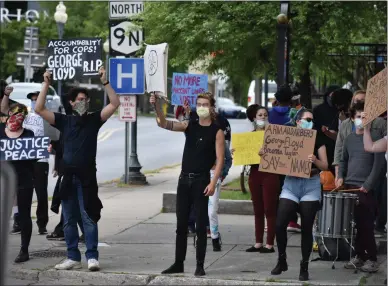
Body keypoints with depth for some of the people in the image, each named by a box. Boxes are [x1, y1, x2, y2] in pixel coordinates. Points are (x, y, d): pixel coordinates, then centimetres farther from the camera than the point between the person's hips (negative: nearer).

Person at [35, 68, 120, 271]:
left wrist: (104, 82, -12)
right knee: (69, 220, 7)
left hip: (87, 176, -3)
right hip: (68, 176, 3)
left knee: (88, 217, -6)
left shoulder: (94, 119, 4)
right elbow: (39, 109, -1)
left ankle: (92, 257, -5)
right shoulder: (64, 121, 7)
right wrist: (46, 84, -5)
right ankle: (73, 258, 13)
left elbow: (115, 104, -6)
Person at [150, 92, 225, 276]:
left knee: (200, 226, -1)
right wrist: (157, 106, -20)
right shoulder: (189, 126, 8)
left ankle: (200, 265, 6)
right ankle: (178, 264, 17)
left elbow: (220, 160, -8)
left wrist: (213, 183, -17)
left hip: (201, 181, -4)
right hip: (184, 179, 5)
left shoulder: (217, 131, -3)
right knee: (181, 225, 9)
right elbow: (164, 124, -3)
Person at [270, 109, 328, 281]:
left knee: (306, 228, 0)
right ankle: (282, 260, 12)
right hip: (291, 184, 1)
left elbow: (325, 166, 0)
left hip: (311, 185, -1)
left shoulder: (317, 141, 3)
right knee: (280, 224, -8)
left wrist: (315, 160, -20)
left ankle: (304, 267, 10)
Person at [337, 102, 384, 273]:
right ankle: (359, 256, 15)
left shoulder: (375, 139, -3)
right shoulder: (349, 139, 14)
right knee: (354, 225, 6)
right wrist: (341, 177, 5)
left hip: (366, 189, -5)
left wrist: (368, 185, -15)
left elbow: (378, 164, -8)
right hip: (349, 187, 5)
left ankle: (372, 259, -1)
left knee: (366, 226, -6)